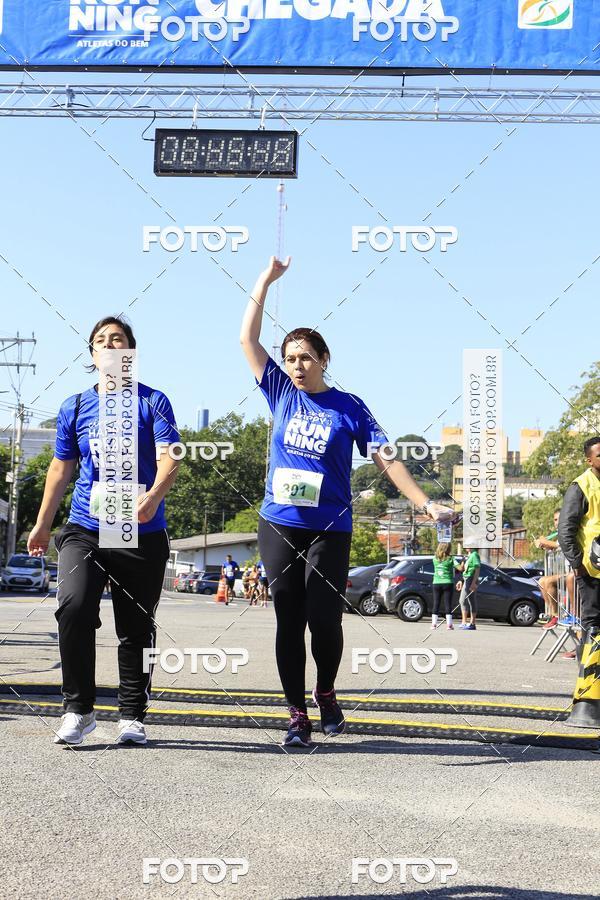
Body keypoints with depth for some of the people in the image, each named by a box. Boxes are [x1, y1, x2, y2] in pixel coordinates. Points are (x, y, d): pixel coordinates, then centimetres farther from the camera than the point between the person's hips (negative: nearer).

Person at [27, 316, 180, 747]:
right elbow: (61, 468, 19)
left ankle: (133, 716, 19)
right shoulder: (75, 407, 11)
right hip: (85, 529, 2)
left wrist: (154, 496, -30)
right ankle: (78, 709, -6)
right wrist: (42, 525, 21)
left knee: (136, 628, 5)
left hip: (143, 534, -1)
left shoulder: (152, 401, 2)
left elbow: (169, 459, -9)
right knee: (74, 607, -19)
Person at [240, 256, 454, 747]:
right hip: (279, 525, 2)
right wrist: (266, 279, 6)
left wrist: (427, 504, -8)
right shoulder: (281, 393, 7)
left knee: (324, 620, -6)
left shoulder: (349, 407, 2)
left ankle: (326, 693, 22)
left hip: (329, 528, -2)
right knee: (289, 622, 4)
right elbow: (248, 338, 7)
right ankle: (298, 714, 14)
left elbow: (386, 459, 0)